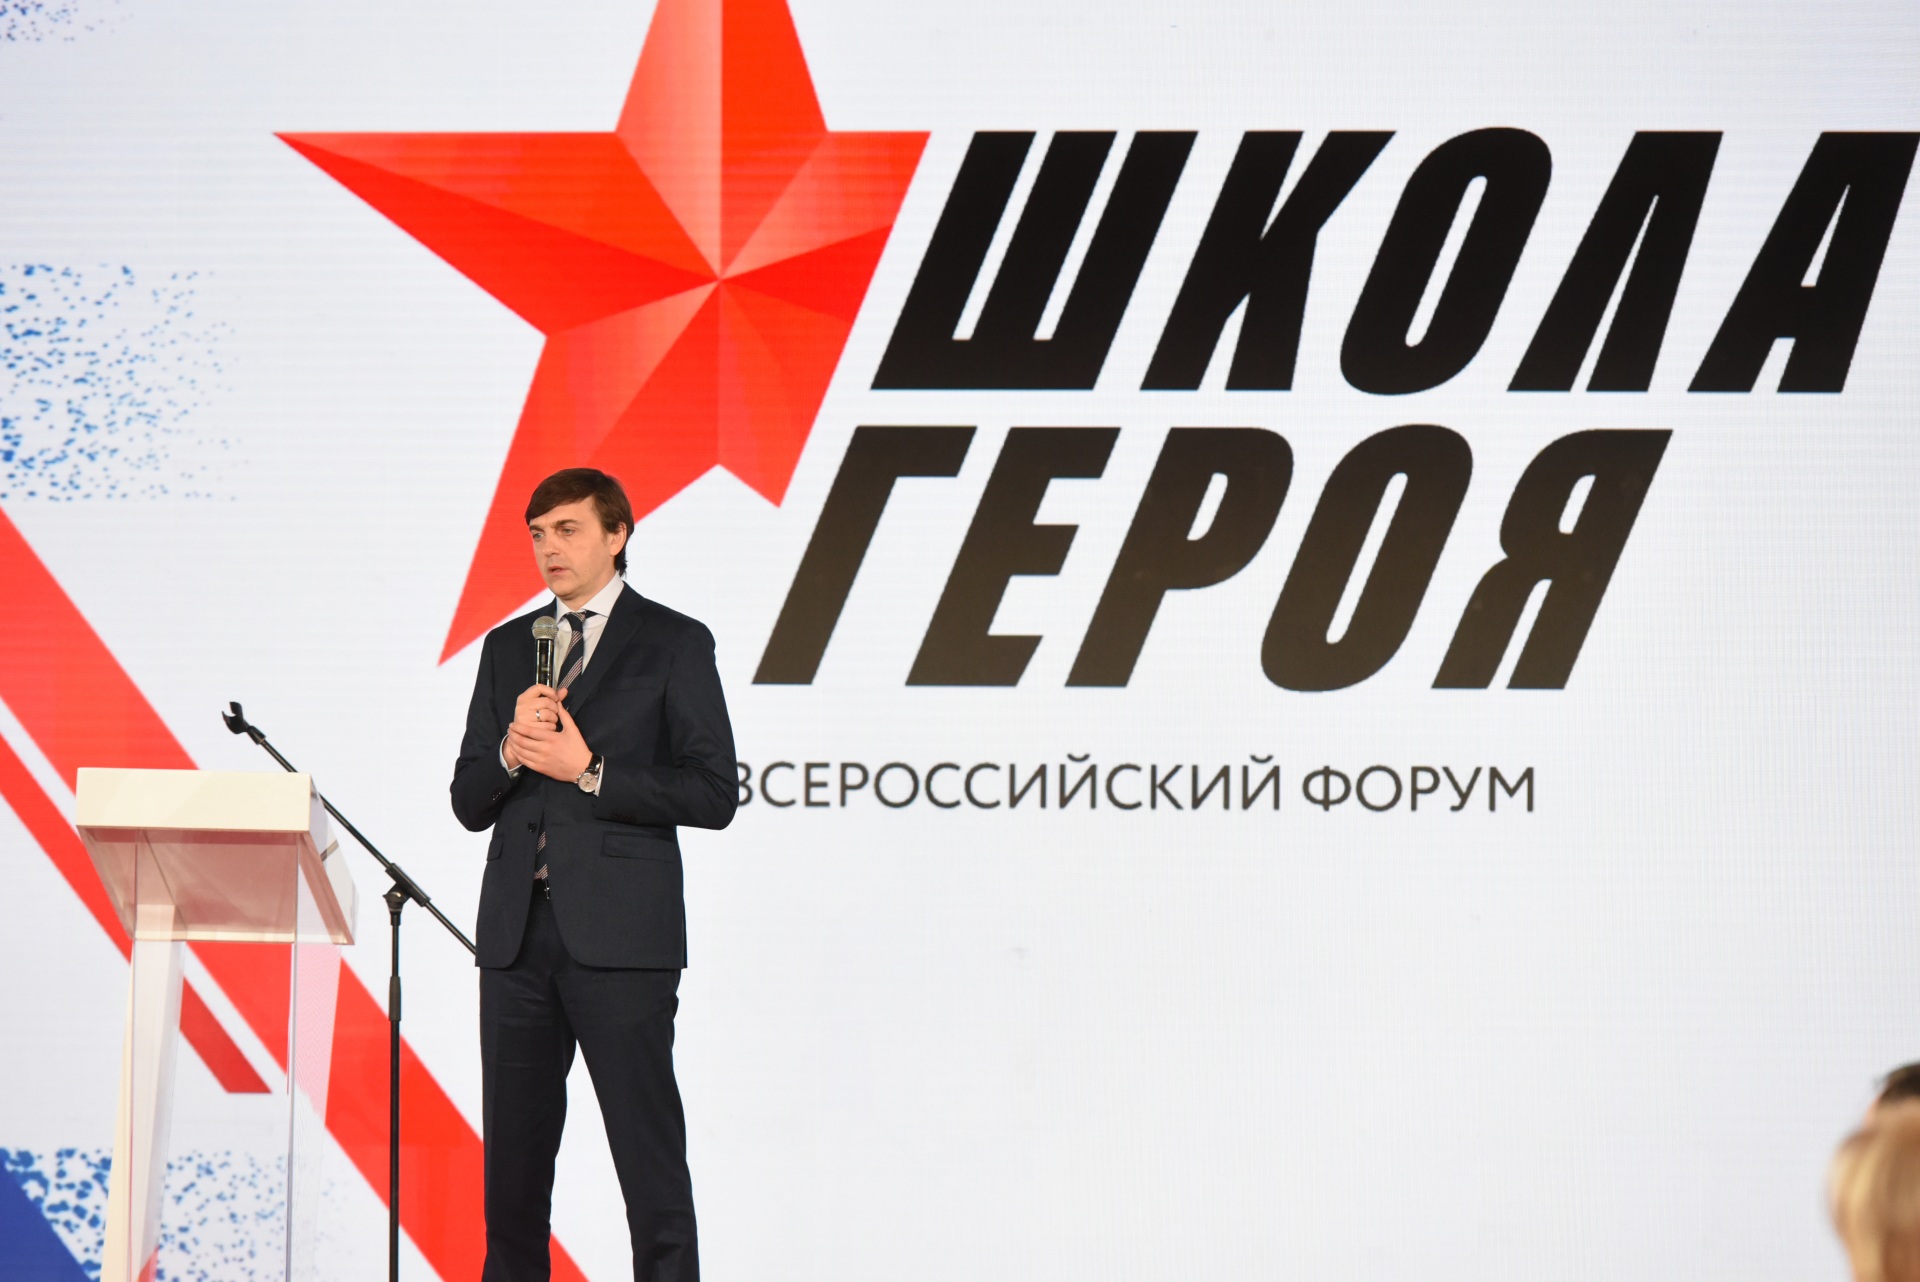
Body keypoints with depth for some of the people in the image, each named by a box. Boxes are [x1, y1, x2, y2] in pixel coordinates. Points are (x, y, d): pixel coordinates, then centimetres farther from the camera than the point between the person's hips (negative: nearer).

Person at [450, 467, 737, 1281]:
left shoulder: (673, 644, 2)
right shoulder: (507, 648, 17)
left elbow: (712, 794, -5)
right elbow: (468, 802, 14)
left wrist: (590, 772, -11)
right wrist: (511, 750, -7)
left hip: (618, 932, -5)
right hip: (517, 930, 5)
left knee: (648, 1148, -5)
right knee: (513, 1147, 8)